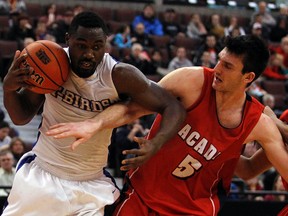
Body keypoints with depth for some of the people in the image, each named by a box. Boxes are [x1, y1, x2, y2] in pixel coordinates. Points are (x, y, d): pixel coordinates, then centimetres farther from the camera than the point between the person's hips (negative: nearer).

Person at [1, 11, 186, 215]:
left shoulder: (120, 76, -20)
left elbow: (174, 108, -17)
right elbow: (22, 117, -1)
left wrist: (156, 143, -36)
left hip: (91, 183, -1)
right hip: (41, 172, 2)